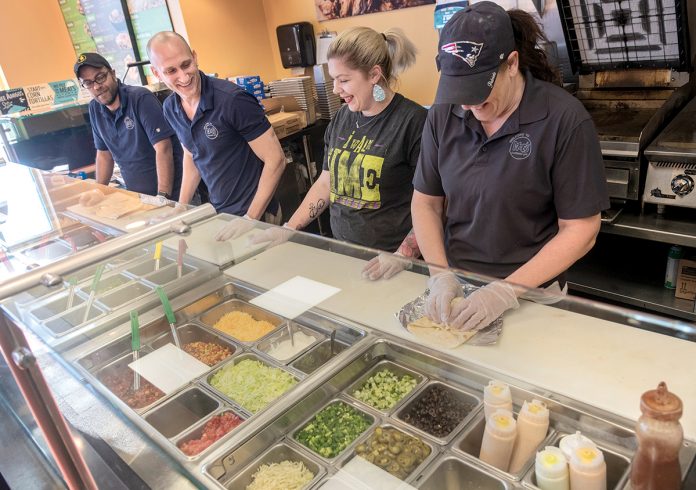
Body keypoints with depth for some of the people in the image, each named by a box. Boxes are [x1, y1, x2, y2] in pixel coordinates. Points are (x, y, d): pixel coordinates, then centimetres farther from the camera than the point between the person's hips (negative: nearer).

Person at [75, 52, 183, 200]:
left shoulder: (141, 98, -16)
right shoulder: (94, 109, 4)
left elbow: (163, 149, -22)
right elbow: (104, 154, 14)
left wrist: (163, 197, -28)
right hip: (136, 196, 5)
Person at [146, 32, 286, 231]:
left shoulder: (232, 99, -22)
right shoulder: (170, 108, -1)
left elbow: (275, 159, -20)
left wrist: (250, 219, -23)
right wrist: (181, 207, 8)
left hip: (257, 214, -6)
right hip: (218, 213, 6)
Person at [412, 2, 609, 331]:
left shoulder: (565, 119, -16)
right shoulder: (444, 115, -6)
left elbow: (580, 230, -13)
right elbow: (426, 202, 0)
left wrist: (508, 290, -22)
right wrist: (440, 276, -12)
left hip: (530, 293, -3)